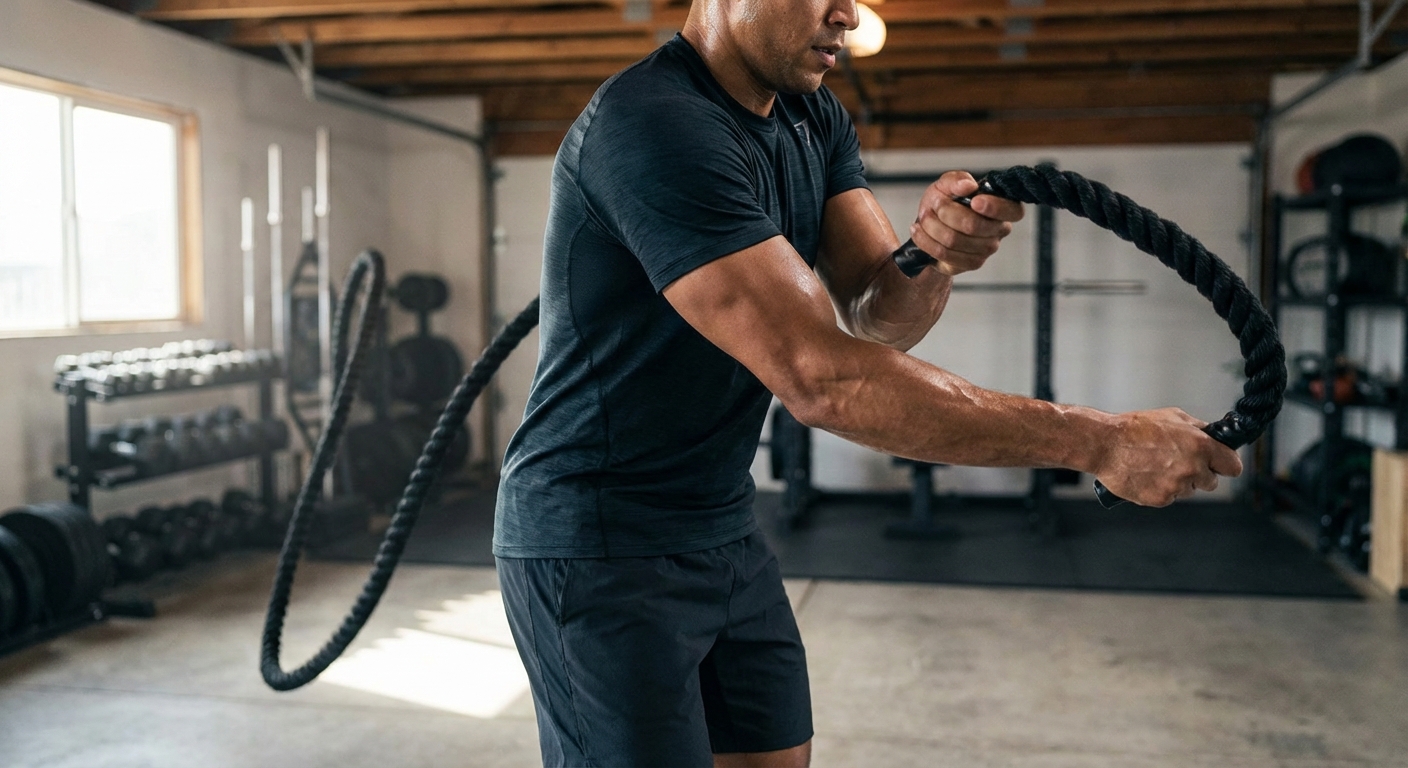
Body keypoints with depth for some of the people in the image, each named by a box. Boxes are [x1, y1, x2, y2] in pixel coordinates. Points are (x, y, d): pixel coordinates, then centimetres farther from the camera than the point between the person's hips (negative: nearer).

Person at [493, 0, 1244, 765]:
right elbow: (822, 378, -31)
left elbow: (879, 314, -3)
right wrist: (1097, 443, -27)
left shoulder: (815, 120, 5)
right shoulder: (656, 126, -25)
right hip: (599, 549, -8)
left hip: (721, 526, 8)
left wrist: (933, 256, -27)